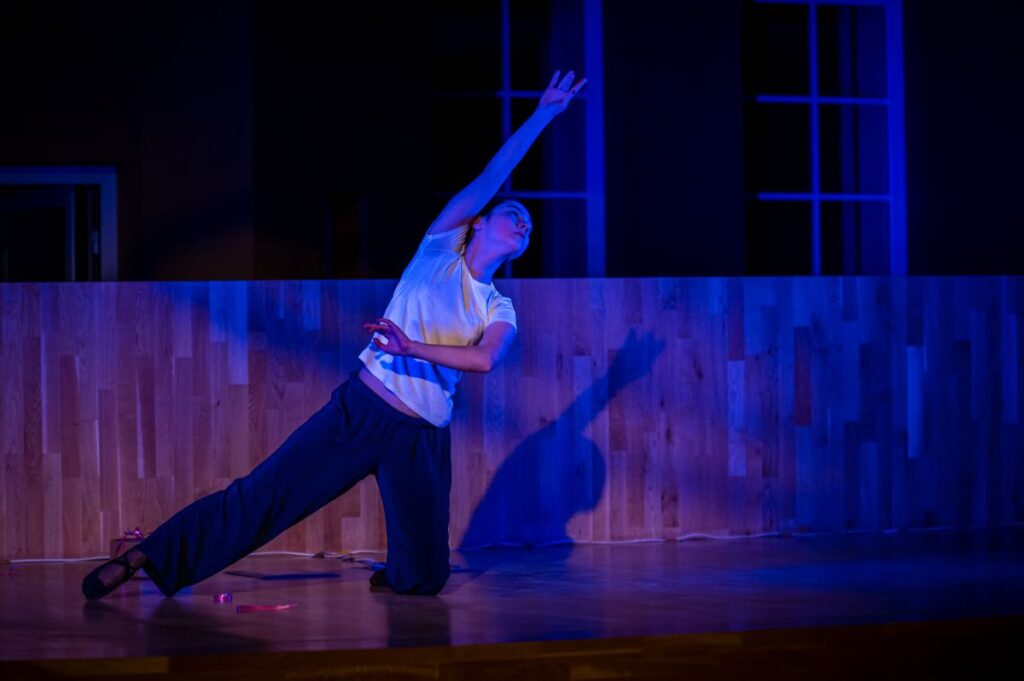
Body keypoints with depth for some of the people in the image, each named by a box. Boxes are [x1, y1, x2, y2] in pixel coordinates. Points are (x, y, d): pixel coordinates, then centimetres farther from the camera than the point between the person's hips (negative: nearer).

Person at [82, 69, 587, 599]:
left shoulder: (499, 313, 9)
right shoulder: (440, 247, 6)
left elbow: (485, 360, -13)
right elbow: (491, 178, 0)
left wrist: (414, 347, -23)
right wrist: (543, 115, 0)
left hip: (422, 440, 3)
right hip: (362, 409, -3)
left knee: (426, 577, -4)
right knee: (261, 495, -10)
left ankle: (394, 575, 30)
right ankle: (144, 558, -3)